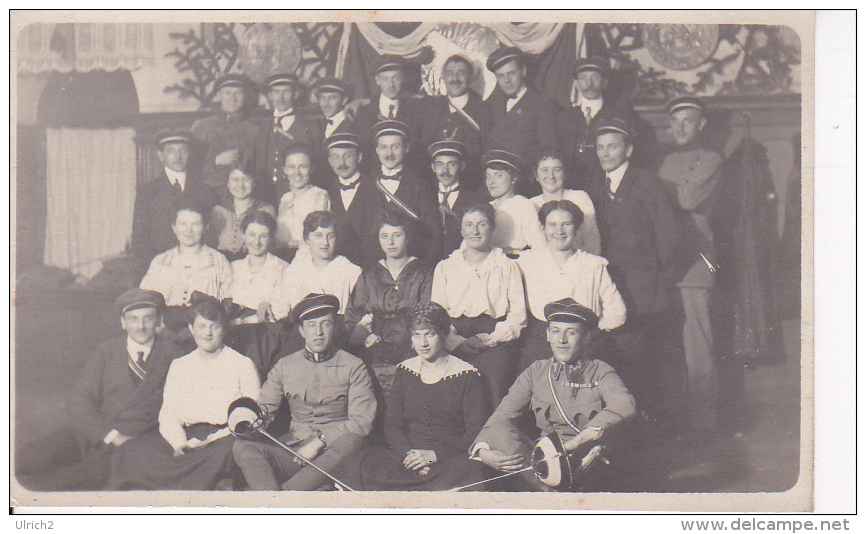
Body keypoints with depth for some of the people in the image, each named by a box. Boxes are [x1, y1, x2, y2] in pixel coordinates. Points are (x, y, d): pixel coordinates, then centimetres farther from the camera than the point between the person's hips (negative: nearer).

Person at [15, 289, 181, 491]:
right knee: (27, 461, -21)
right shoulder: (105, 352, 11)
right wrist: (109, 434, -14)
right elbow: (78, 404, 3)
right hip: (92, 430, 2)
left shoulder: (172, 355, 7)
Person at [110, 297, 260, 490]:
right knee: (129, 451, -25)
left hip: (224, 437, -3)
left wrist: (213, 439, -13)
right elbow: (168, 415, 13)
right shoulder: (179, 366, 21)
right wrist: (179, 444, -10)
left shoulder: (242, 364, 11)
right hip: (186, 436, 3)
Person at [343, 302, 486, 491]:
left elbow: (476, 433, -2)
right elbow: (392, 425, 9)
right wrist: (407, 454, -13)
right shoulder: (405, 371, 16)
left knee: (468, 470, -39)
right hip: (405, 458, 3)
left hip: (449, 459, -3)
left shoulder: (466, 375, 4)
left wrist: (434, 455, -15)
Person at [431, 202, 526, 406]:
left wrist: (488, 339, -8)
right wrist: (458, 341, -6)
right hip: (455, 342, 1)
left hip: (495, 341, -1)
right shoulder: (445, 268, 21)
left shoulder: (508, 267, 18)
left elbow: (518, 316, 8)